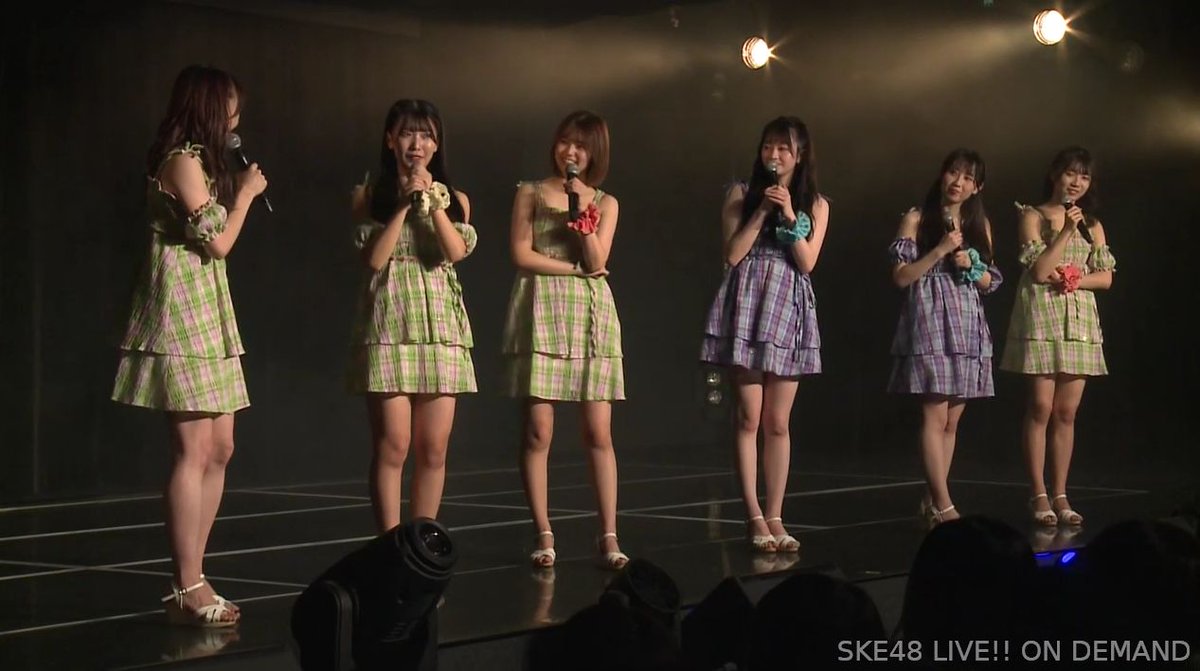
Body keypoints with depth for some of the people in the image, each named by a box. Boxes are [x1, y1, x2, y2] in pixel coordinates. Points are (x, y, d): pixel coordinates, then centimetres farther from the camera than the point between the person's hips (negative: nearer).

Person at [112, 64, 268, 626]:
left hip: (208, 311, 10)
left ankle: (189, 580, 10)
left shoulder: (198, 162, 20)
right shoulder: (182, 160, -10)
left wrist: (236, 192, 17)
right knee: (194, 451, -12)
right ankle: (188, 590, -10)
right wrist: (246, 194, 0)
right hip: (182, 308, -10)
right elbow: (218, 243, -11)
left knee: (219, 449, 7)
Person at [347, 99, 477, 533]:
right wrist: (404, 204, -7)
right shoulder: (369, 196, 7)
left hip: (441, 326, 3)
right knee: (393, 445, -8)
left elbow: (457, 252, -4)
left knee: (433, 448, 1)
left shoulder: (454, 198, 13)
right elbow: (374, 258, -6)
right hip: (389, 326, -3)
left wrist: (432, 201, -8)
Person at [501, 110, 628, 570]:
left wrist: (580, 209, -8)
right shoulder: (531, 193, 9)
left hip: (591, 316, 2)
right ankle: (544, 536, 0)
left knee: (598, 432, -4)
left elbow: (597, 262, -1)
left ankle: (608, 536, -2)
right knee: (538, 431, -5)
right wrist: (575, 268, -5)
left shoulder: (605, 203, 13)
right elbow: (522, 256, -2)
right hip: (541, 313, -1)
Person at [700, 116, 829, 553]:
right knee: (749, 419, -4)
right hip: (748, 304, -2)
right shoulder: (741, 195, 6)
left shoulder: (815, 205, 10)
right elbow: (733, 255, -4)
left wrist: (789, 215, -11)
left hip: (789, 308, 2)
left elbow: (808, 261, -2)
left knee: (778, 423, 3)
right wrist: (761, 212, -9)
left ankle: (775, 517, 7)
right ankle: (754, 516, -1)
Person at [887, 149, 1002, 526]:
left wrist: (971, 264, -4)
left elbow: (989, 283, 16)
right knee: (935, 416, -11)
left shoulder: (980, 224, 14)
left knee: (952, 420, 5)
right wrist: (940, 250, -13)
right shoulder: (917, 219, 0)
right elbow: (900, 277, -5)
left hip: (968, 325, 5)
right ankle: (944, 507, -13)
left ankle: (932, 501, 12)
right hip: (929, 322, -5)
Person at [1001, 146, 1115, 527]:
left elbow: (1106, 277, 8)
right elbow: (1038, 271, -10)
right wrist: (1066, 231, -14)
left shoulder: (1092, 224, 14)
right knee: (1041, 407, -7)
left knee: (1067, 412, 3)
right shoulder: (1034, 217, 1)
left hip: (1080, 320, 4)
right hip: (1042, 316, -4)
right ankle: (1038, 495, -3)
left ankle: (1060, 495, 6)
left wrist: (1075, 279, -9)